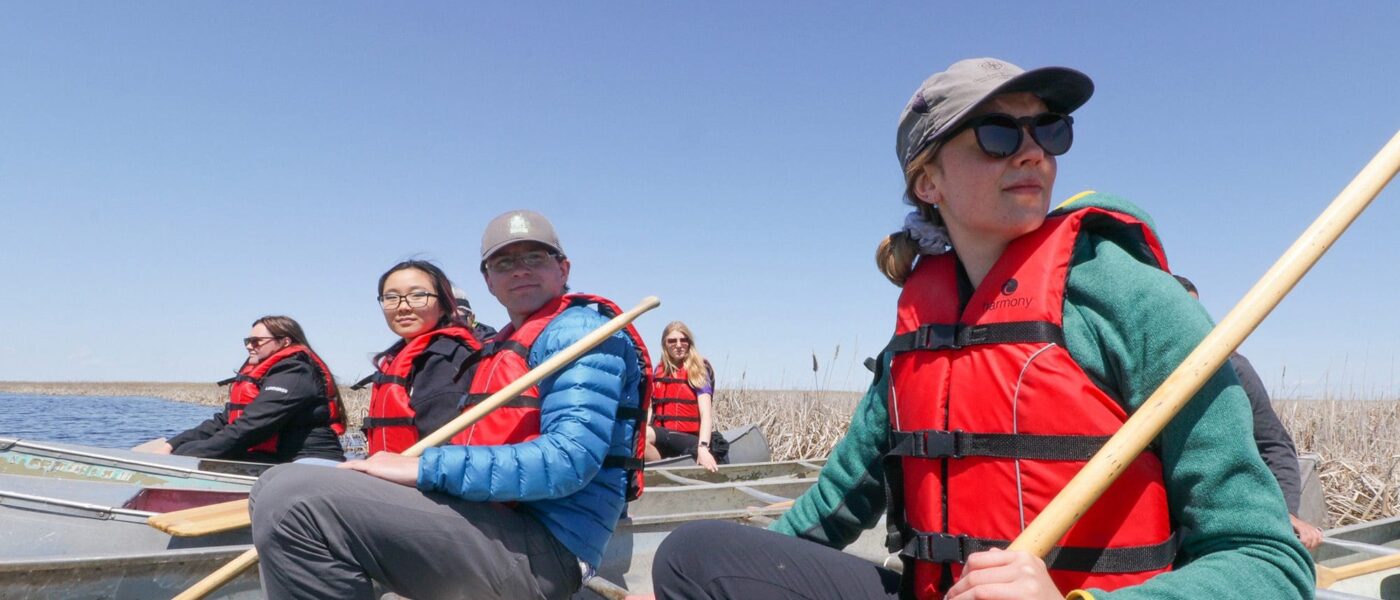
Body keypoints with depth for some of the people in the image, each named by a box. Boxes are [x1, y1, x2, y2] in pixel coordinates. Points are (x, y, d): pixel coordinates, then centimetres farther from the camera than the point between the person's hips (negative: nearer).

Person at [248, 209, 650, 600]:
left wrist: (423, 468, -19)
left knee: (292, 500, -25)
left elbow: (569, 459, -21)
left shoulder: (582, 329, -6)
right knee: (280, 482, 14)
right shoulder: (504, 348, 24)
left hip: (538, 550, -10)